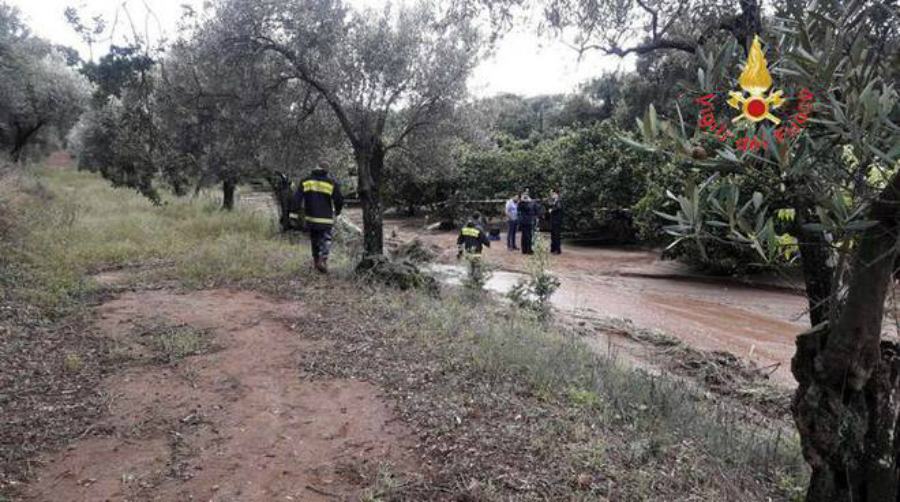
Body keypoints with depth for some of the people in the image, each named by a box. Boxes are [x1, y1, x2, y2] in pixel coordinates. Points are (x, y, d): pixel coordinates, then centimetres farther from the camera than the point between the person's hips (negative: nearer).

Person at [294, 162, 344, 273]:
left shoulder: (305, 181, 4)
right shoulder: (331, 182, -5)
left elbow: (297, 198, 0)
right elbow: (339, 199, -4)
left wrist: (299, 210, 13)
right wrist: (337, 211, 14)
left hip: (310, 217, 3)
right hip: (326, 218, -3)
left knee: (314, 239, 18)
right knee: (326, 239, 4)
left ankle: (316, 260, 25)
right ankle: (323, 259, -16)